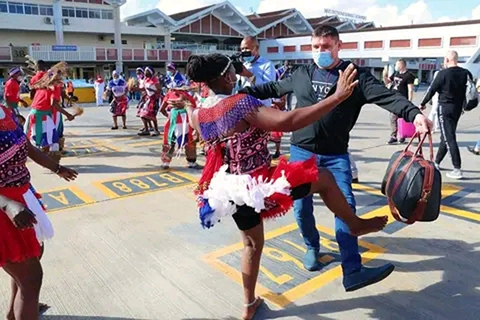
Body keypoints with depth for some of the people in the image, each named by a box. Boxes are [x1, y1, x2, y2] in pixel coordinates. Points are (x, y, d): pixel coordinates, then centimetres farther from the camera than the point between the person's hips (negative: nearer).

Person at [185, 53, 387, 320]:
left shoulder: (198, 115, 1)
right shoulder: (240, 104, -21)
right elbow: (288, 121, -33)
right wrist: (338, 97, -30)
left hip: (231, 192, 8)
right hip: (259, 185, -7)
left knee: (252, 244, 28)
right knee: (325, 178, 11)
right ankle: (357, 225, 32)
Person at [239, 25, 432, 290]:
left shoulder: (357, 76, -3)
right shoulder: (301, 74, 9)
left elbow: (386, 96, -15)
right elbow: (274, 88, 22)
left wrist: (414, 114, -32)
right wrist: (243, 92, 21)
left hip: (336, 155, -2)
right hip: (301, 151, 3)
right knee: (301, 207, 8)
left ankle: (353, 271, -6)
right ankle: (312, 247, 35)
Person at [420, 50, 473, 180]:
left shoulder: (443, 73, -12)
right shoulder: (465, 73, 5)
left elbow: (432, 90, -7)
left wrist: (423, 103, 6)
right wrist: (463, 105, 17)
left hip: (445, 107, -7)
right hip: (458, 108, 7)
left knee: (449, 138, -7)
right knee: (446, 136, 18)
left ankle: (457, 170, -12)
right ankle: (436, 162, 32)